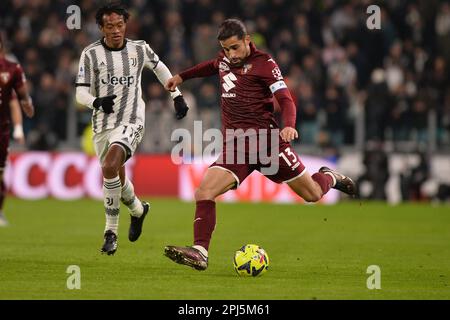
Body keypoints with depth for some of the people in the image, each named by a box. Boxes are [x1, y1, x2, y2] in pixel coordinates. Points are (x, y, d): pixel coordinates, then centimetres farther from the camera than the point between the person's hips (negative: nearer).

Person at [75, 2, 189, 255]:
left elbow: (160, 68, 22)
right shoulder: (91, 54, -3)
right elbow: (81, 93, -4)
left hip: (131, 121, -3)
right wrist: (97, 102, -25)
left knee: (110, 168, -26)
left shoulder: (140, 49, 1)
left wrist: (177, 97, 21)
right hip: (103, 123, 3)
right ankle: (138, 209, 46)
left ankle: (111, 231, -17)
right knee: (117, 178, 12)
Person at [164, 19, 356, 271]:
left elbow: (285, 99, -14)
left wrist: (289, 126, -33)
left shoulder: (263, 63, -6)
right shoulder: (224, 60, 12)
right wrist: (182, 77, 40)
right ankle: (200, 253, -21)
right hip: (234, 145, 4)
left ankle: (329, 177, 43)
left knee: (313, 194, 7)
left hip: (266, 139, -4)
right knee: (204, 191, -19)